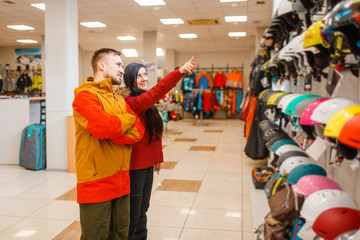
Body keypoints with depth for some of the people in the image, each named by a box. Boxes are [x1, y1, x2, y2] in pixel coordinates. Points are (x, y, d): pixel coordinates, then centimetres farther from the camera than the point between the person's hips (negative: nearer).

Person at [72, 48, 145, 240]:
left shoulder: (120, 100, 15)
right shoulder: (85, 95, -9)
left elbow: (138, 131, 2)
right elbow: (103, 126, -26)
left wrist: (112, 134, -16)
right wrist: (128, 119, -6)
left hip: (121, 181, 7)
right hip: (96, 182, -7)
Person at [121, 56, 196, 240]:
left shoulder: (147, 103, 12)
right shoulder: (131, 102, -18)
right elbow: (157, 92, -35)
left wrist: (158, 157, 19)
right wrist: (180, 71, -45)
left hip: (147, 164, 9)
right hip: (135, 165, -9)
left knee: (142, 210, 22)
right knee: (132, 214, 5)